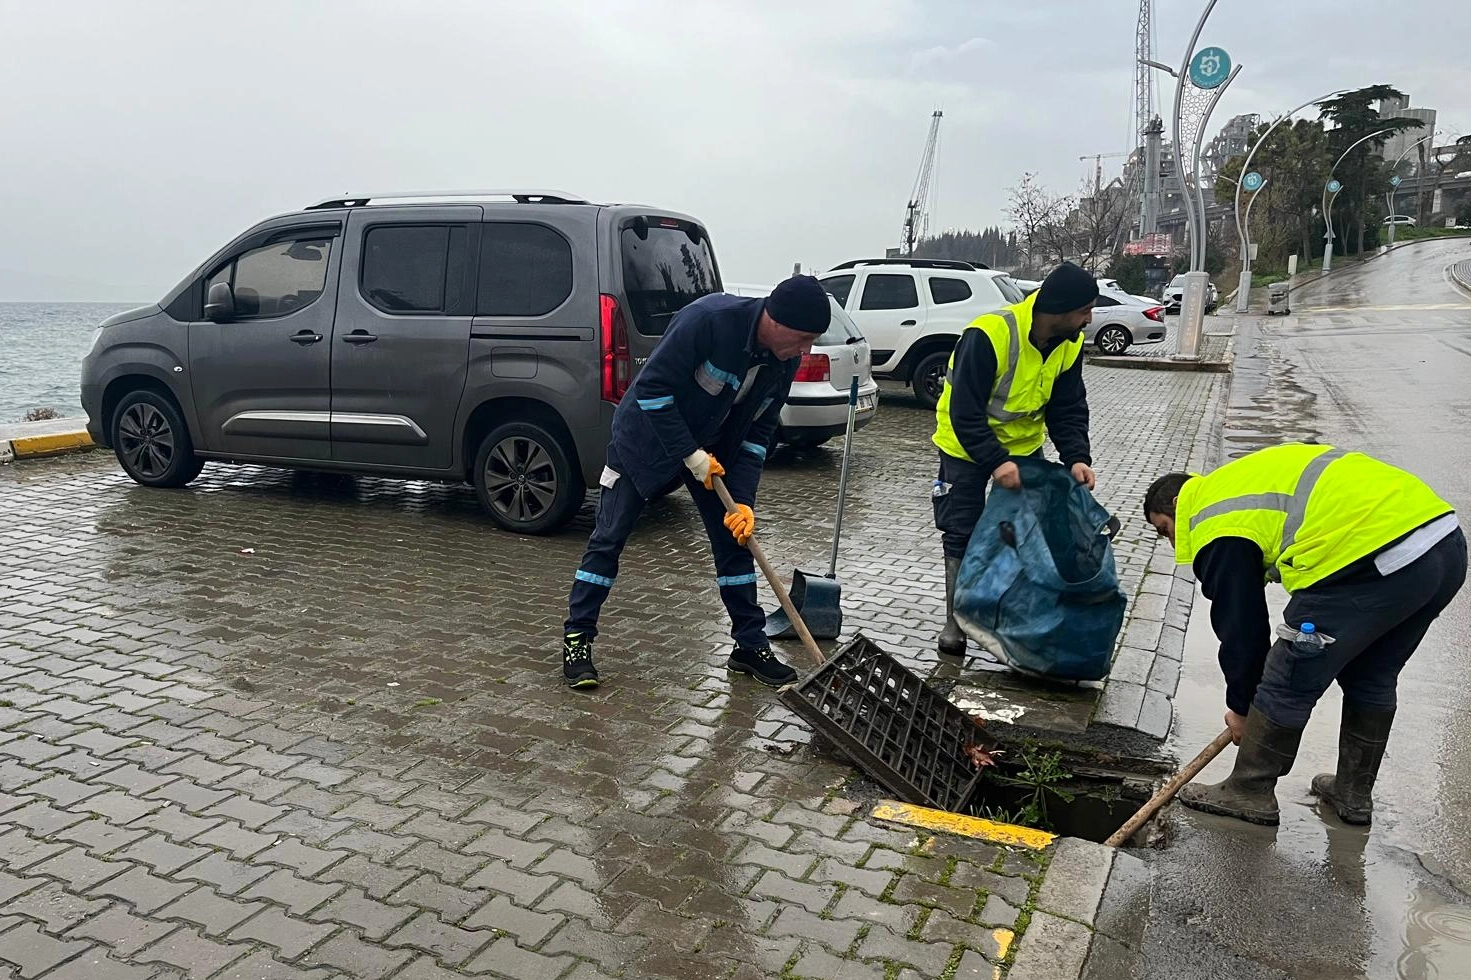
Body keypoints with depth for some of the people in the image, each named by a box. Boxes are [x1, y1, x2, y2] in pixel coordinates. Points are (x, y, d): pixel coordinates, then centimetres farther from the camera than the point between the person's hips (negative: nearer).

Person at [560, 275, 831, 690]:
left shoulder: (784, 361, -10)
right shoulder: (709, 319, -32)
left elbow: (757, 432, -3)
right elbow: (651, 388, -29)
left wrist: (744, 499, -12)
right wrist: (690, 454, -26)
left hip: (712, 449, 6)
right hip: (646, 436, -6)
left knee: (735, 539, 5)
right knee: (608, 539, -3)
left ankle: (750, 645, 17)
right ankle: (576, 640, 10)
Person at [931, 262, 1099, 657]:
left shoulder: (1070, 345, -11)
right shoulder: (988, 335, -32)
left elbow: (1068, 408, -6)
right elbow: (965, 411, -31)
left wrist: (1076, 457, -21)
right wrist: (995, 462, -38)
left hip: (1023, 446, 5)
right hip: (966, 446, -5)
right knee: (961, 535, 0)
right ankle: (955, 622, 13)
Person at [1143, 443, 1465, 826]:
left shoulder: (1217, 527, 0)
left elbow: (1241, 626, 5)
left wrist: (1240, 707, 19)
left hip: (1379, 558, -10)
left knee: (1287, 684, 5)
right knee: (1371, 679, 25)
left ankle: (1248, 794, 18)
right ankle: (1353, 794, 38)